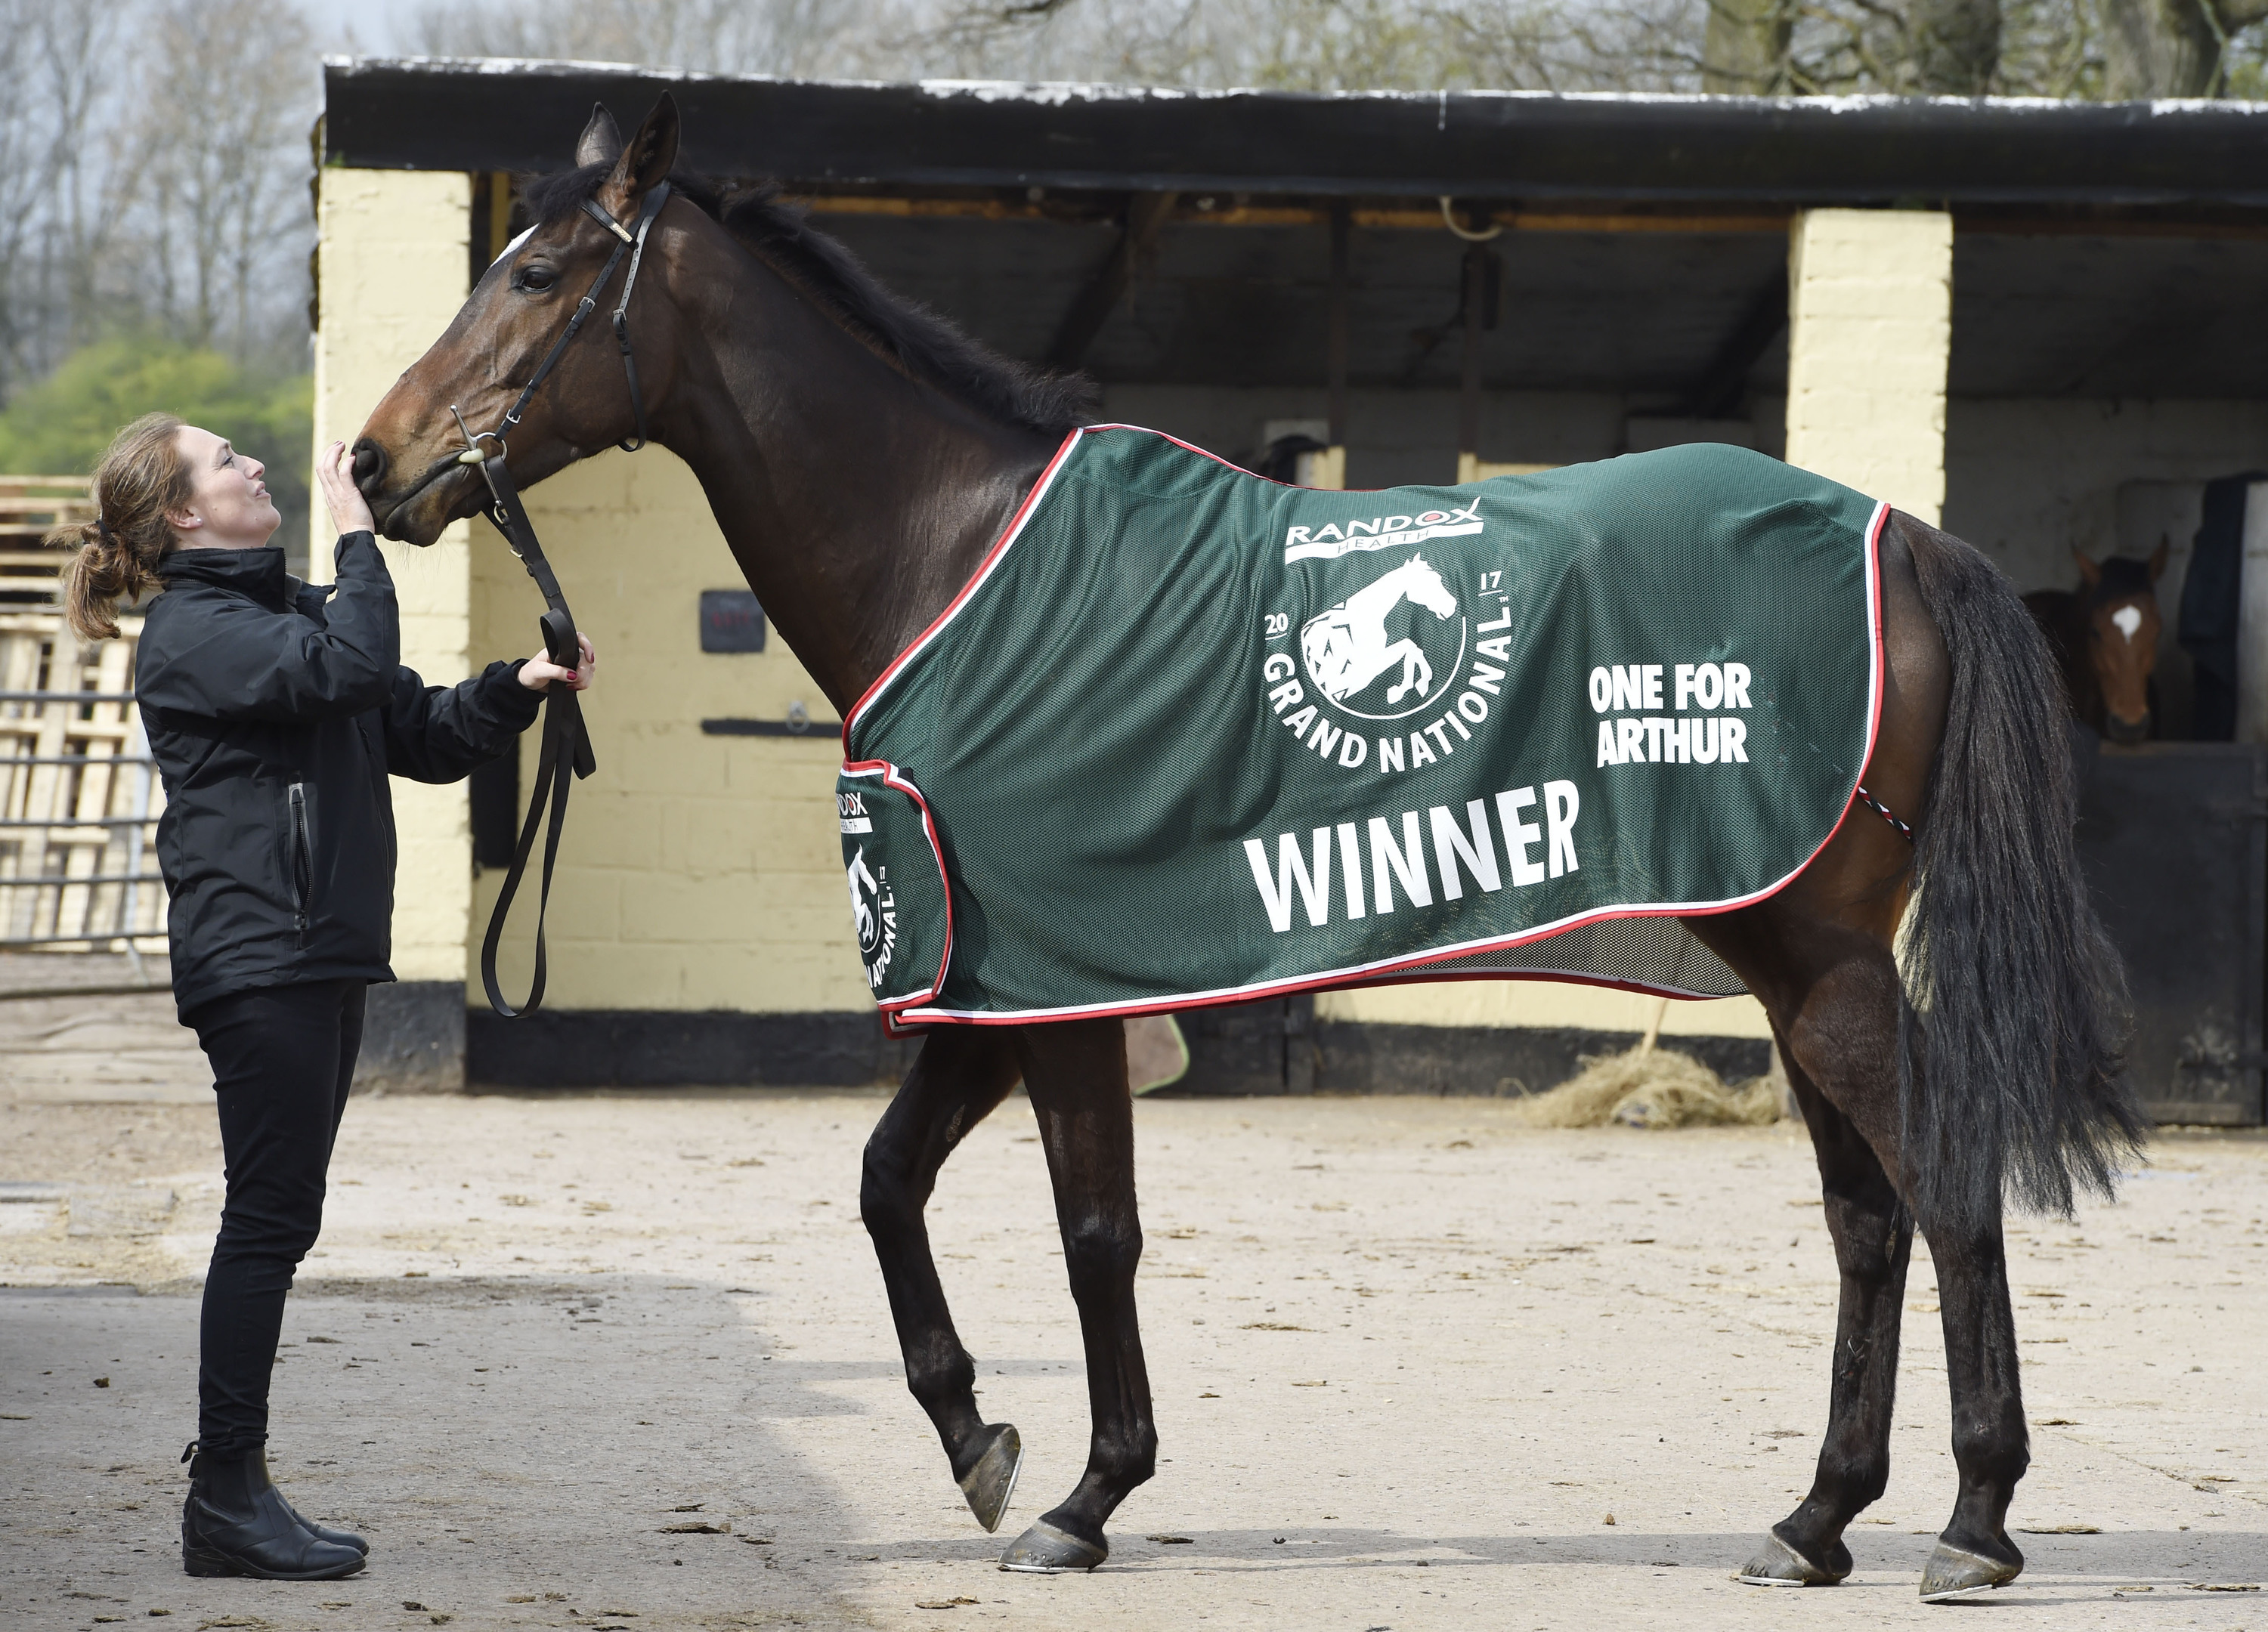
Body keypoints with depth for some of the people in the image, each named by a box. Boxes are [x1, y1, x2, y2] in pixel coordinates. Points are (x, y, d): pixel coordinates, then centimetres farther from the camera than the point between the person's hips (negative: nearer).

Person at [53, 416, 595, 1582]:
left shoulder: (293, 609, 19)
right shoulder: (193, 632, -10)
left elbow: (423, 735, 18)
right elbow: (354, 670, -24)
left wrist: (518, 688, 2)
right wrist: (358, 534, -14)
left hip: (323, 954, 9)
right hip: (256, 955, -9)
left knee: (277, 1218, 10)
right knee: (272, 1212, -9)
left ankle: (232, 1486, 15)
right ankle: (226, 1499, -6)